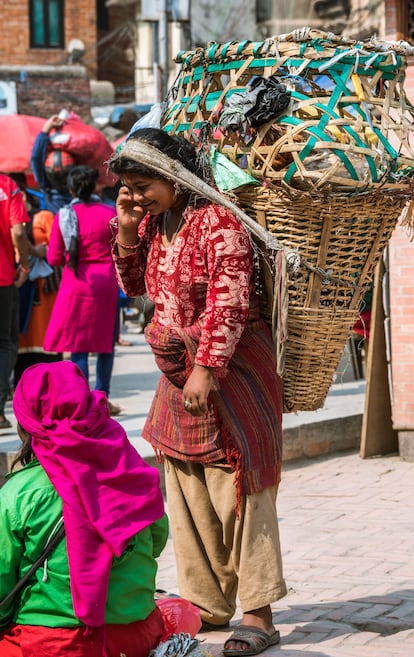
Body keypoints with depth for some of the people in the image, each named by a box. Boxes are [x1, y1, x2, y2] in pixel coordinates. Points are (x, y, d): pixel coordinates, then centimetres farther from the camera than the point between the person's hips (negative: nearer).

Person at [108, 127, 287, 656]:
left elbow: (230, 303, -21)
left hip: (229, 367, -8)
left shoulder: (218, 221, -17)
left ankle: (259, 613, -1)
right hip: (178, 372, 8)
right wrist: (128, 231, 2)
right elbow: (134, 286, 17)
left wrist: (206, 368, -25)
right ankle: (208, 604, 21)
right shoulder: (153, 222, 8)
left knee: (237, 485, -6)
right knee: (187, 492, 11)